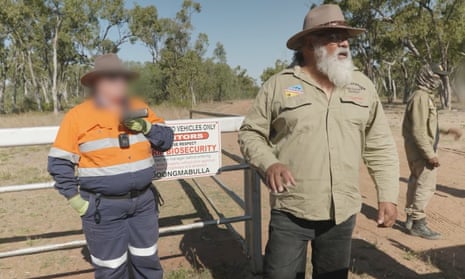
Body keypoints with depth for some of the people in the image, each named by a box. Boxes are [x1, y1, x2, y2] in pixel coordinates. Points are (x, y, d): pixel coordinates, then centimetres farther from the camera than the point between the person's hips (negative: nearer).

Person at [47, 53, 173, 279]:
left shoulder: (139, 109, 5)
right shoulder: (77, 116, -6)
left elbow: (166, 140, 4)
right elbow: (59, 160, -2)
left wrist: (145, 127, -14)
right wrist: (74, 197, -7)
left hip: (144, 201, 4)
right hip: (103, 207, -3)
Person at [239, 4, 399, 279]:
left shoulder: (362, 85, 5)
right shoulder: (279, 85, -6)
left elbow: (380, 145, 7)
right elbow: (250, 132, -1)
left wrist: (388, 195, 2)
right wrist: (268, 164, -19)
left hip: (343, 213, 4)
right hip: (290, 213, -3)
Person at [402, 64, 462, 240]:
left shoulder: (426, 96, 16)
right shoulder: (421, 97, -17)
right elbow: (418, 131, -23)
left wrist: (446, 131, 21)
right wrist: (430, 154, -22)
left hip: (418, 151, 10)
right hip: (421, 151, -10)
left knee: (416, 183, 15)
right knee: (426, 186, -6)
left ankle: (411, 219, 25)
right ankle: (418, 224, 2)